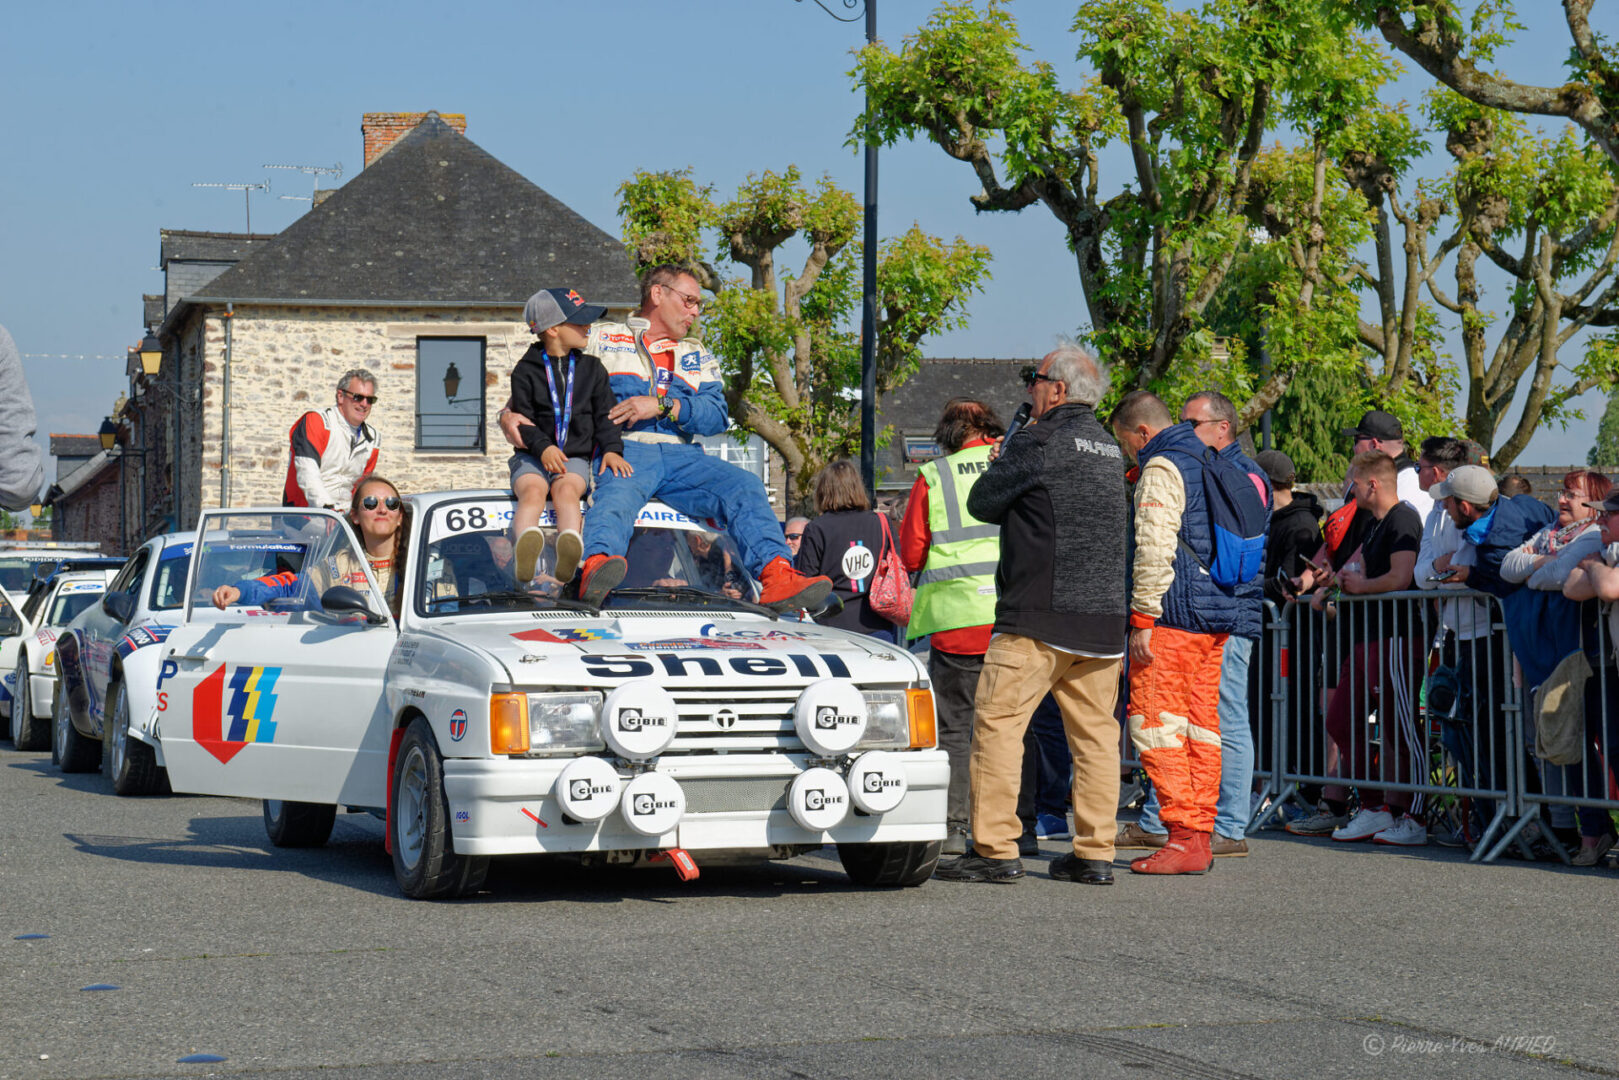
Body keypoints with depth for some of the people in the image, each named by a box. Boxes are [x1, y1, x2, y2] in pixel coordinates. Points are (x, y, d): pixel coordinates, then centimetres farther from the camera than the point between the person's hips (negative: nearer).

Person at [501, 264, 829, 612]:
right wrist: (511, 413, -5)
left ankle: (778, 577, -43)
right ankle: (596, 570, -68)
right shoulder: (601, 338, 20)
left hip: (681, 457, 4)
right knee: (617, 492, -39)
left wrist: (663, 405, -4)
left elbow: (717, 416, 12)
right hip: (626, 451, -4)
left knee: (745, 485, -23)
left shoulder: (697, 356, 29)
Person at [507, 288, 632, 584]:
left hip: (576, 455, 1)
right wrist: (542, 447, -17)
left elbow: (604, 413, 14)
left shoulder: (591, 368, 15)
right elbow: (521, 417, 1)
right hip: (533, 456, -1)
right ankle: (527, 540, -63)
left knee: (567, 490, -32)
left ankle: (570, 545, -61)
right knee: (532, 490, -33)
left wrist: (611, 448, -5)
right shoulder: (526, 371, 7)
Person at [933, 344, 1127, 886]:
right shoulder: (1108, 448, 16)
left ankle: (994, 847, -7)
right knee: (1095, 731, 7)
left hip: (1039, 616, -8)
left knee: (997, 721, -4)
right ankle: (1094, 853, 7)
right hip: (1103, 617, 8)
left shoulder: (1037, 442, -8)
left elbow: (981, 502, 1)